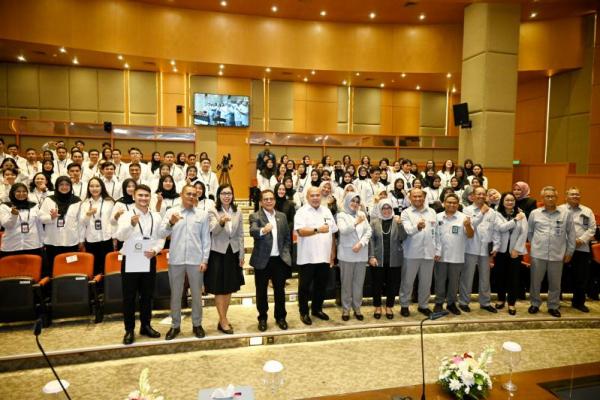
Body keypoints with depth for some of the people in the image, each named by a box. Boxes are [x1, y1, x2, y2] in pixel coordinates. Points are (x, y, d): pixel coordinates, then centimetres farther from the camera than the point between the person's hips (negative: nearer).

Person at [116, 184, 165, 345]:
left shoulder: (156, 216, 6)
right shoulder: (126, 215, -5)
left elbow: (161, 238, 6)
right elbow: (120, 236, -21)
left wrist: (155, 250, -14)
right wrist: (131, 224, -40)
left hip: (149, 260, 3)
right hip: (130, 260, -3)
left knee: (147, 295, 13)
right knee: (129, 297, 4)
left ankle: (146, 326, 27)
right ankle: (129, 330, 16)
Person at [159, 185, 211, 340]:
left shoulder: (203, 214, 3)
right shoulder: (171, 212, 2)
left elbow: (206, 239, 2)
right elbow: (162, 234, -5)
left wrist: (205, 260, -3)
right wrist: (171, 223, -24)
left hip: (196, 260, 0)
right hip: (176, 260, 0)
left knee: (197, 294, 10)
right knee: (175, 294, 11)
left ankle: (197, 324, 25)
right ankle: (175, 325, 25)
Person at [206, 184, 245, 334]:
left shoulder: (238, 212, 4)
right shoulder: (213, 211, -8)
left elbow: (240, 235, 7)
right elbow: (213, 231, -24)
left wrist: (241, 255, 5)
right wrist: (221, 222, -45)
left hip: (233, 253, 4)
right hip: (218, 253, -4)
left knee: (229, 288, 11)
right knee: (219, 289, 3)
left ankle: (222, 319, 26)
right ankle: (223, 321, 15)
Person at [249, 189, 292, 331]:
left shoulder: (282, 216, 8)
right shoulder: (255, 216, -6)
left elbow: (287, 237, 13)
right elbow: (253, 231, -27)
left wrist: (286, 253, 2)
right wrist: (262, 230, -48)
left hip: (280, 259, 3)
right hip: (262, 260, -3)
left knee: (280, 290, 12)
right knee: (261, 291, 9)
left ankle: (280, 317, 28)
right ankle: (262, 318, 25)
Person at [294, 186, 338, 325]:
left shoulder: (326, 211, 10)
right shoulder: (302, 212, -8)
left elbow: (332, 233, 13)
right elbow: (301, 231, -21)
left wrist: (332, 253, 11)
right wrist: (318, 230, -30)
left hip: (324, 256, 5)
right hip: (307, 257, -5)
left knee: (321, 285, 16)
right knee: (305, 286, 6)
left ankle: (317, 309, 32)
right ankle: (304, 312, 20)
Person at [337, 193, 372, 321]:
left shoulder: (362, 214, 11)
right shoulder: (341, 215, 0)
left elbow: (368, 231, 5)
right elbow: (343, 230, -14)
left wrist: (360, 243, -8)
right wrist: (356, 223, -22)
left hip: (361, 254, 3)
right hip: (347, 254, -3)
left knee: (359, 283, 9)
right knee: (346, 282, 5)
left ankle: (357, 308, 21)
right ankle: (346, 308, 16)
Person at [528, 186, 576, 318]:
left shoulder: (566, 213, 1)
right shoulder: (534, 213, 1)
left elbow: (571, 234, 5)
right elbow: (529, 232, 11)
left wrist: (570, 251, 5)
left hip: (557, 255, 0)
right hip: (538, 254, 0)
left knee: (555, 283, 10)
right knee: (536, 281, 9)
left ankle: (553, 306, 25)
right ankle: (535, 304, 25)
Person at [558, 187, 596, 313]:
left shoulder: (588, 211, 11)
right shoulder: (559, 210, 2)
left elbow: (592, 228, 4)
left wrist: (581, 240, -10)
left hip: (582, 249, 3)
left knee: (582, 277, 8)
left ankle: (578, 302, 25)